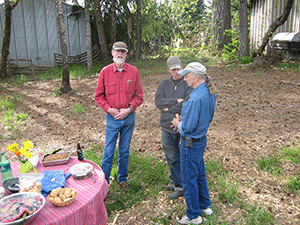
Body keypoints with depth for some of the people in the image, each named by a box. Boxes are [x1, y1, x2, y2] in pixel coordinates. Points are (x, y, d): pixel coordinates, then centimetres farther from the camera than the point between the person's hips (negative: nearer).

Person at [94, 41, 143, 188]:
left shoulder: (133, 71, 0)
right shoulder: (105, 72, -3)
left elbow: (139, 96, 3)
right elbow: (98, 96, 2)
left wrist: (129, 109, -11)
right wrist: (109, 109, -11)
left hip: (129, 117, 2)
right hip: (112, 118, -1)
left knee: (125, 151, 14)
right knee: (108, 152, 3)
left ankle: (122, 179, 31)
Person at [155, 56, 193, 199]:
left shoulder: (189, 84, -6)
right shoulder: (164, 84, 6)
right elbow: (158, 101, -7)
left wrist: (169, 108, -11)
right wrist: (176, 101, -16)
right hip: (167, 128, 4)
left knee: (182, 158, 7)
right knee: (171, 158, 13)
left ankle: (175, 180, 26)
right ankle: (177, 183, 30)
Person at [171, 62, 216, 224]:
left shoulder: (195, 98, -28)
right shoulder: (209, 93, 2)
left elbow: (187, 128, -26)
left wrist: (178, 124, -4)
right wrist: (183, 119, 8)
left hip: (191, 144, -9)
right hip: (202, 139, 9)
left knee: (189, 179, 7)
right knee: (200, 174, 24)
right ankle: (205, 205, 41)